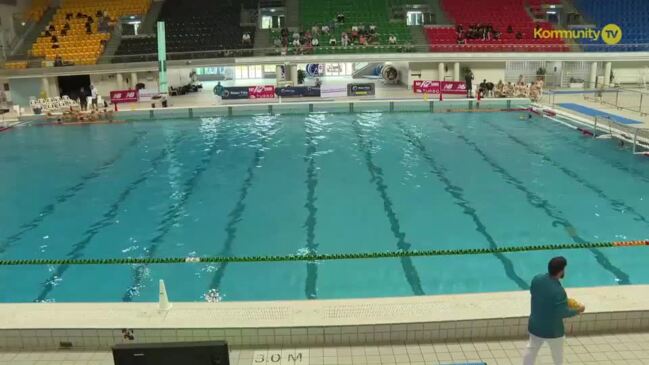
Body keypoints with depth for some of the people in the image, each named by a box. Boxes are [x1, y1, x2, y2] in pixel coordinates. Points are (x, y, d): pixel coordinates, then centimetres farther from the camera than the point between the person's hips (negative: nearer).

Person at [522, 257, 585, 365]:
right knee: (558, 352, 23)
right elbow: (563, 313, -23)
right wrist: (578, 310, -5)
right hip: (552, 329, -5)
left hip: (535, 324, 5)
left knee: (531, 348, 23)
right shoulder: (559, 291, -32)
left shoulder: (537, 279, -13)